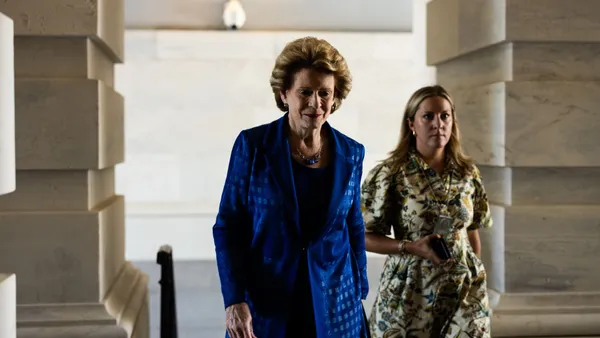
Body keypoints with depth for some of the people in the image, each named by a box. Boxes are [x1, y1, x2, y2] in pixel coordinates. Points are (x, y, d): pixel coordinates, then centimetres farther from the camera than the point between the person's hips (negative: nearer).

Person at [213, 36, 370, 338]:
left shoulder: (351, 154, 2)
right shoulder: (252, 145, -7)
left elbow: (354, 228, 11)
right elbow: (227, 226, -5)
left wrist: (359, 294, 9)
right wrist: (234, 300, -13)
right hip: (263, 306, -2)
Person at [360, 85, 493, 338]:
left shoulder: (468, 173, 3)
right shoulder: (389, 174, -9)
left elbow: (471, 231, 13)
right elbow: (365, 236, -7)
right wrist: (412, 247, -18)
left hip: (464, 290, 3)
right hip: (408, 293, -3)